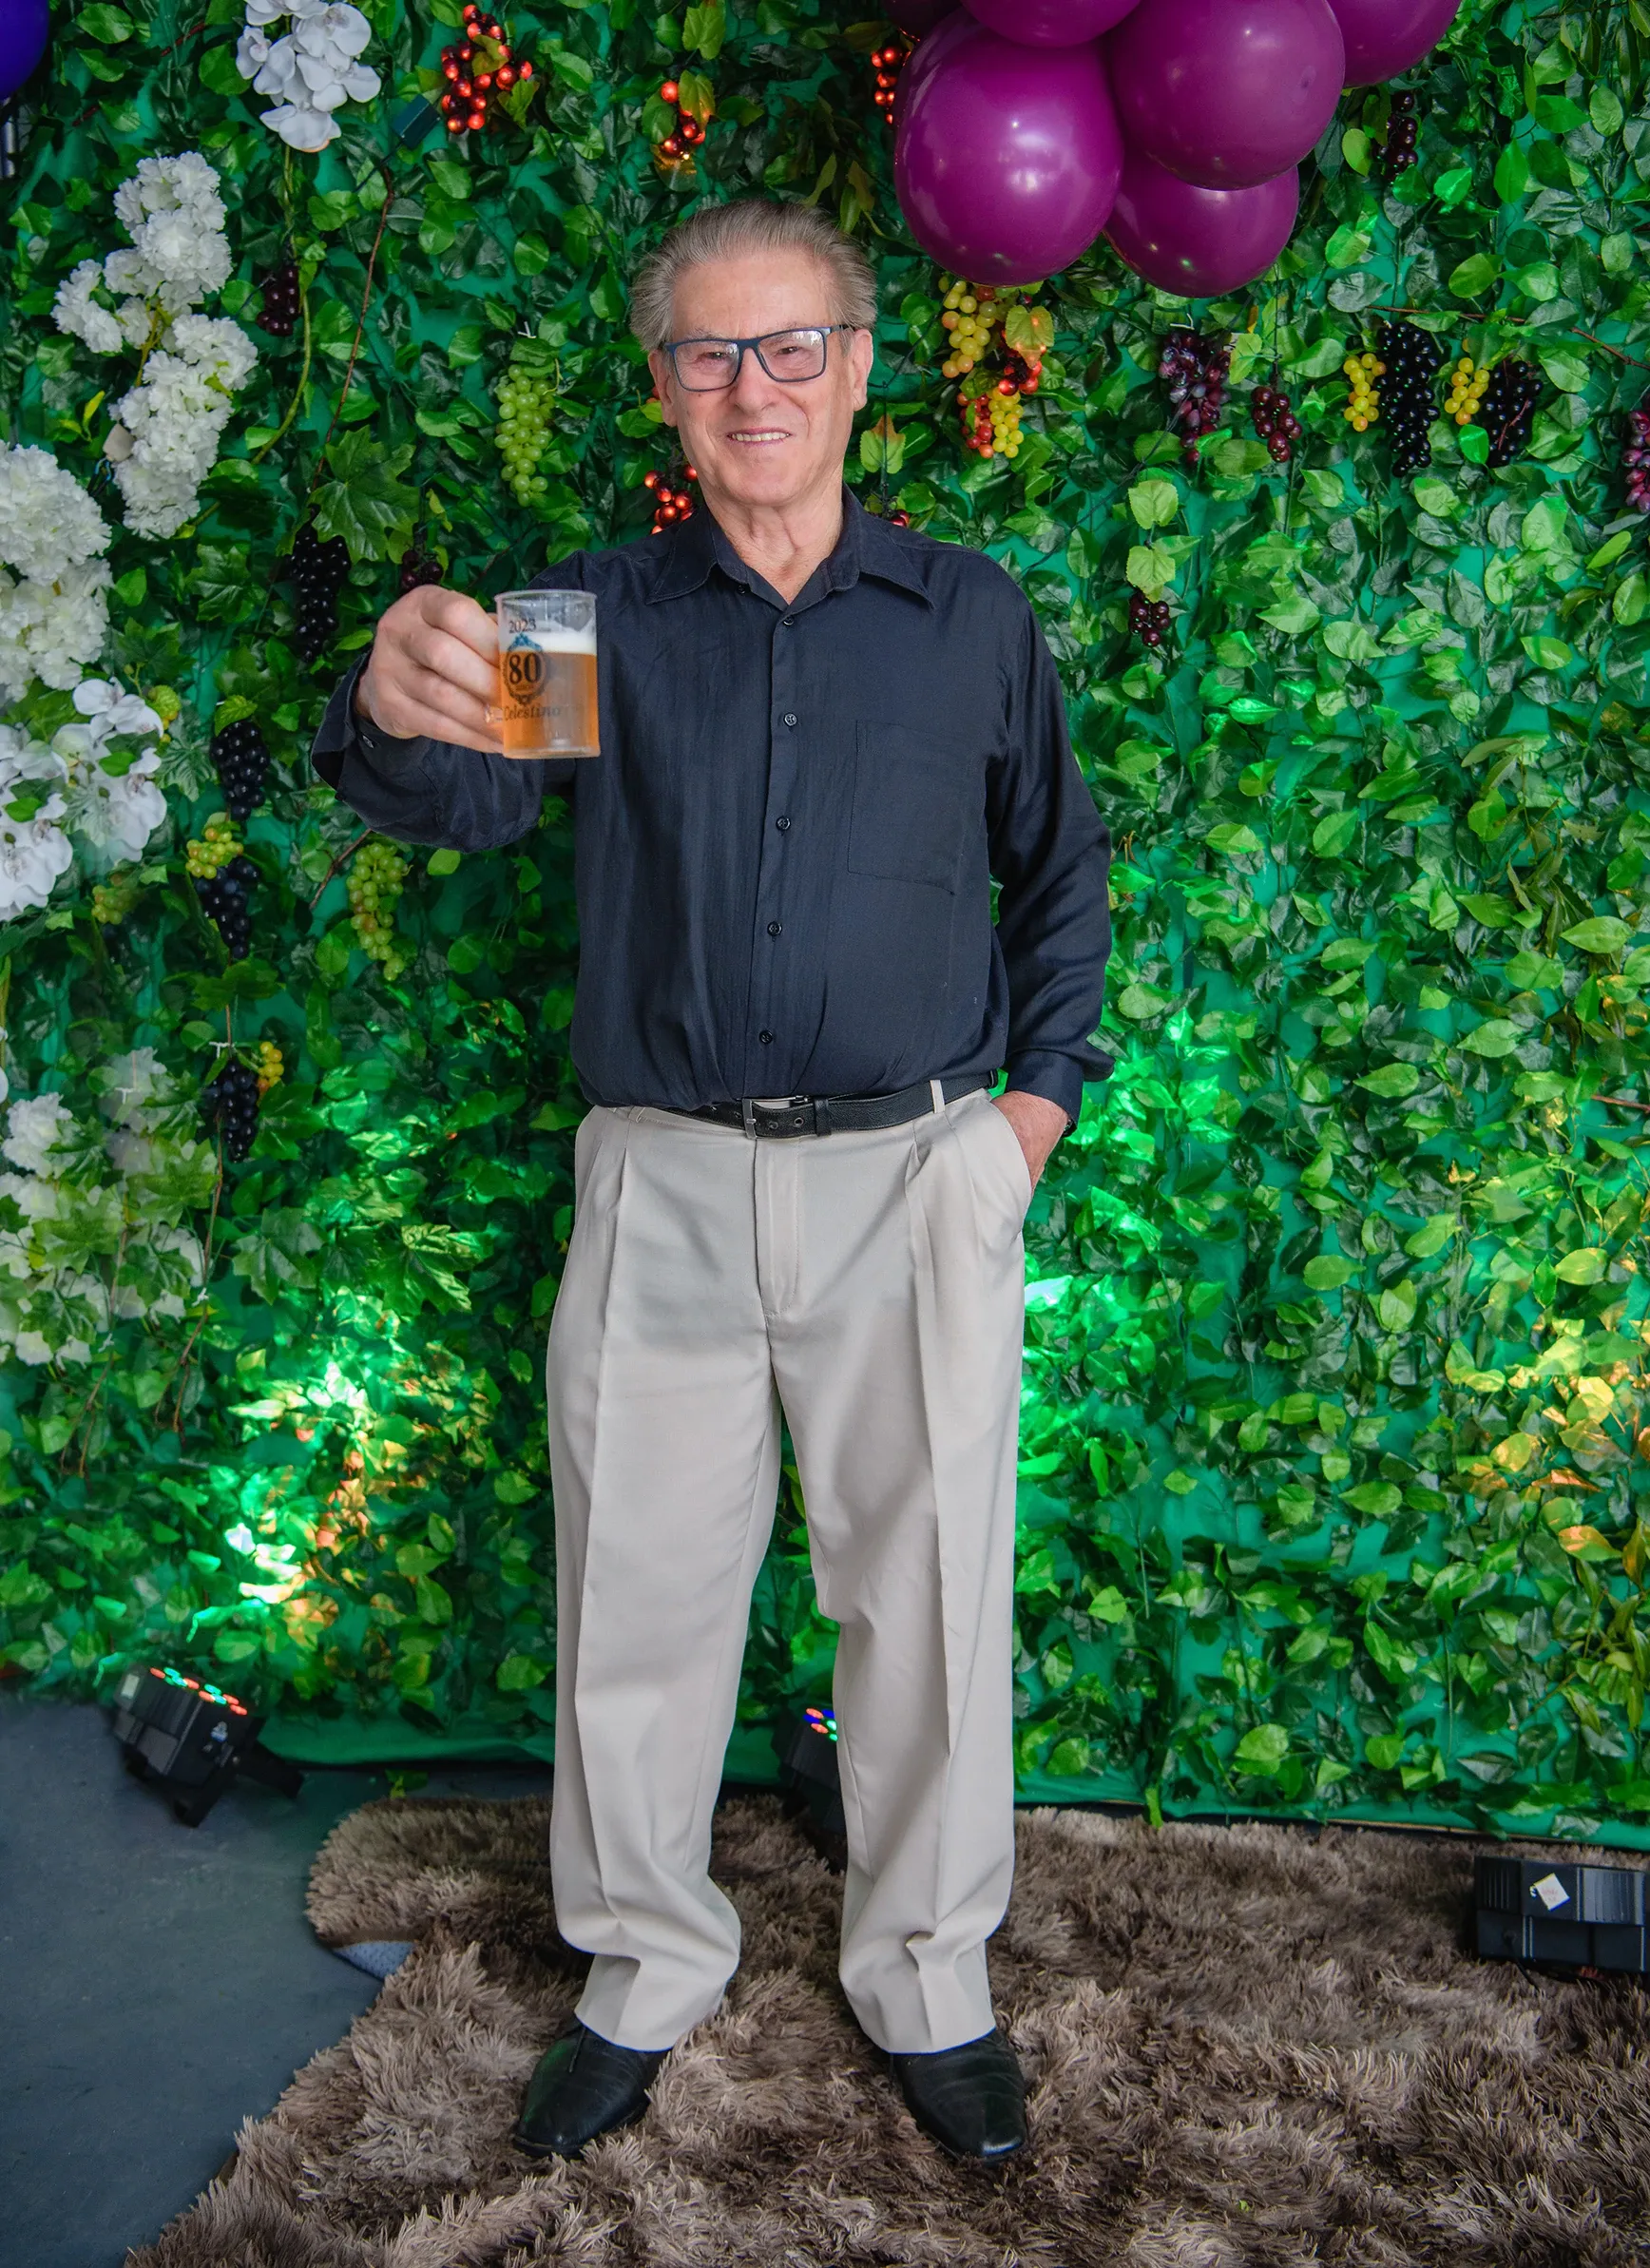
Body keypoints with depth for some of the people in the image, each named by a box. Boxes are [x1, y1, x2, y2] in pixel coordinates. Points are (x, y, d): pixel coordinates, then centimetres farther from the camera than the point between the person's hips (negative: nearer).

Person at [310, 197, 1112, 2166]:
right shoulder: (597, 615, 4)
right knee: (640, 1590, 9)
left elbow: (1059, 864, 16)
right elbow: (464, 802, -13)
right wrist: (397, 708, -36)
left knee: (928, 1592, 8)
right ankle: (647, 1969, 31)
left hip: (916, 1177, 0)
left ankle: (925, 1980, 30)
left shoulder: (971, 616, 6)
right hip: (664, 1183, 1)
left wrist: (1042, 1089, 5)